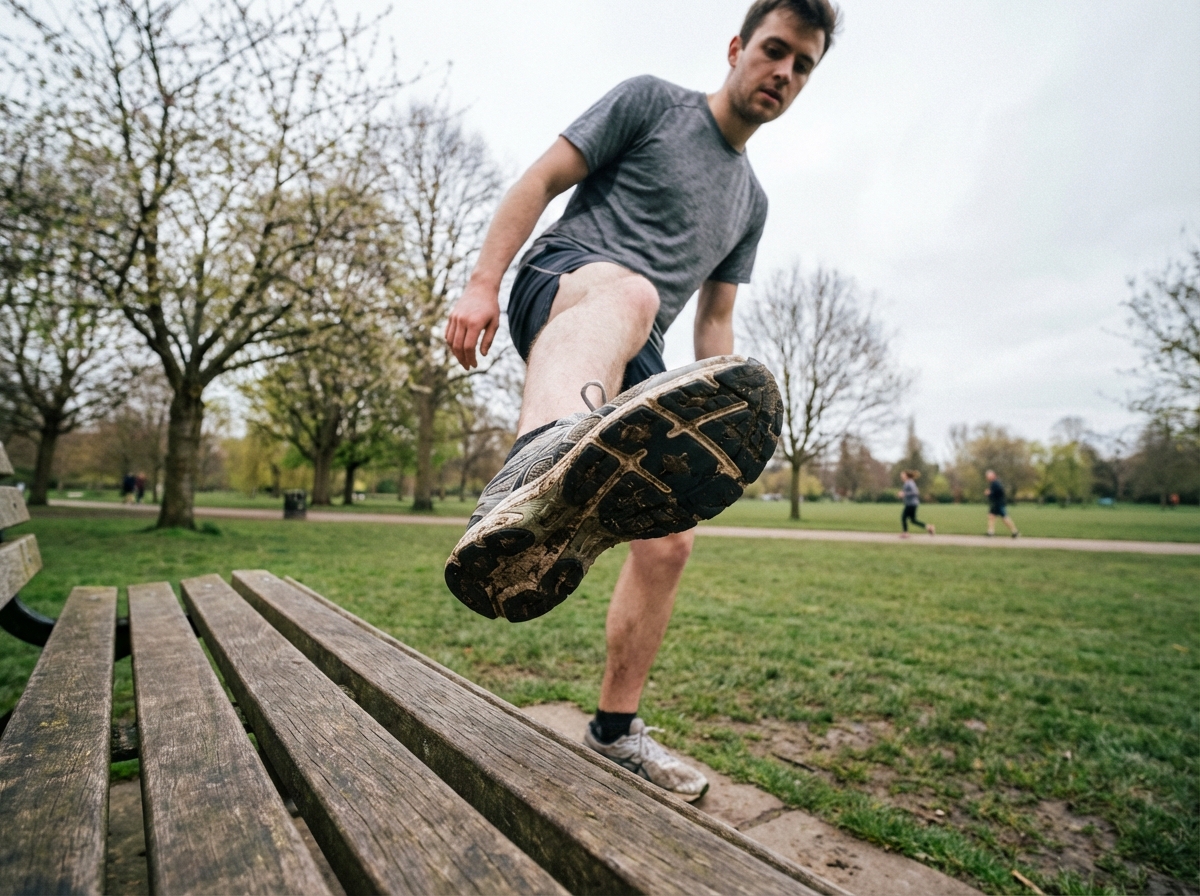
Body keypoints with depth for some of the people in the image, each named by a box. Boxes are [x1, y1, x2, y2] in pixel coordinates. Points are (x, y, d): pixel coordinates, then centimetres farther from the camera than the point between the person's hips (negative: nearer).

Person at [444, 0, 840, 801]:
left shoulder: (751, 201, 25)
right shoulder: (651, 102, 10)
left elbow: (715, 322, 22)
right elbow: (543, 181, 1)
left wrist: (711, 434, 13)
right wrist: (484, 282, -13)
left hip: (635, 364, 6)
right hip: (563, 283, -5)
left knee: (668, 542, -3)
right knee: (626, 293, -41)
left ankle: (616, 729, 15)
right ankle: (541, 475, -75)